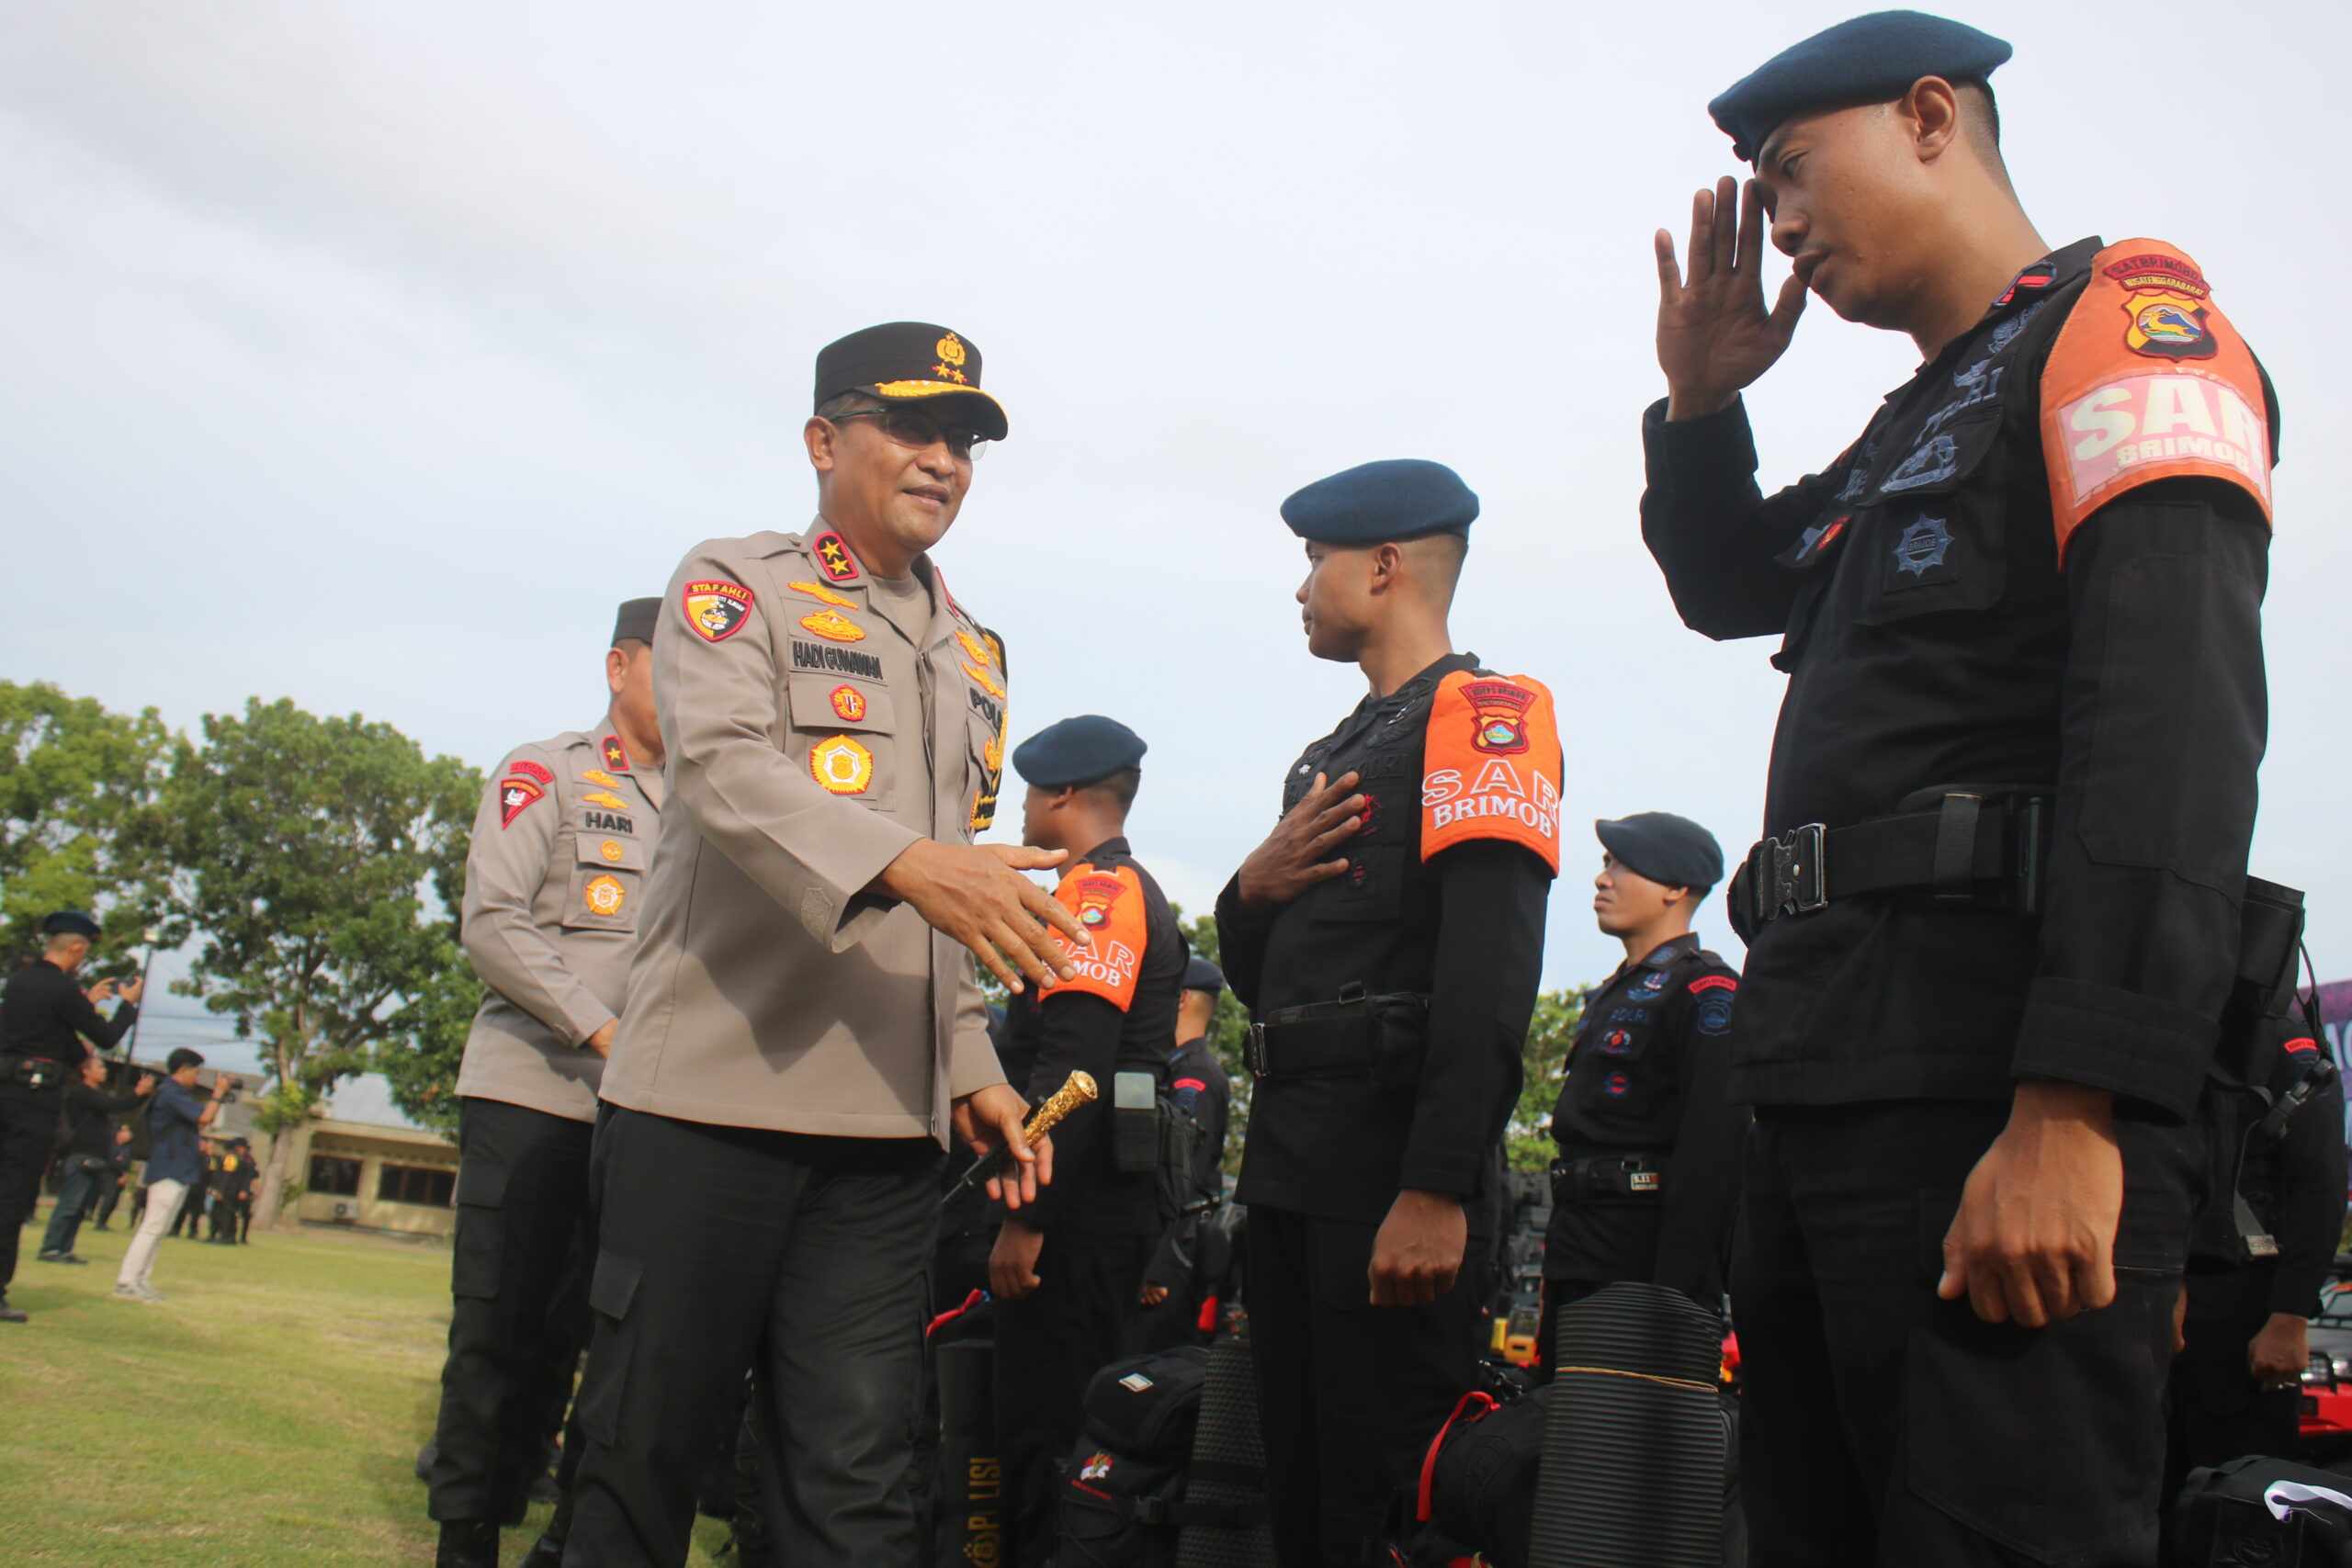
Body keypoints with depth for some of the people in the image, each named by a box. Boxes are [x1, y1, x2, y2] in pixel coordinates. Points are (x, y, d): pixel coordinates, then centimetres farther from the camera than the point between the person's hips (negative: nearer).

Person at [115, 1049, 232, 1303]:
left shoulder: (179, 1093, 18)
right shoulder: (171, 1094, -14)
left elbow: (197, 1125, 21)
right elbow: (204, 1118, -20)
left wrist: (218, 1096, 14)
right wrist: (218, 1093, -6)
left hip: (179, 1172, 11)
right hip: (169, 1170, -11)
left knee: (157, 1229, 11)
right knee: (153, 1227, -11)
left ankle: (141, 1280, 14)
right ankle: (127, 1282, -11)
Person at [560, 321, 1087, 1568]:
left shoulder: (972, 653, 20)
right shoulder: (732, 586, 3)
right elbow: (725, 768, -17)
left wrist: (972, 1069, 13)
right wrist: (899, 860, -32)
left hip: (889, 1128, 5)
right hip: (710, 1092, -4)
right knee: (646, 1442, 3)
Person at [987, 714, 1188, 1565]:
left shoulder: (1096, 890, -10)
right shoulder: (1139, 892, 23)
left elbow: (1072, 1070, -21)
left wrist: (1027, 1216, -22)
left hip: (1083, 1197, -11)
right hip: (1115, 1194, 11)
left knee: (1044, 1427, -8)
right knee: (1077, 1411, 15)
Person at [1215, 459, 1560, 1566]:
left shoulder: (1478, 715, -6)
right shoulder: (1327, 759, 22)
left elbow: (1489, 974, -18)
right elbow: (1257, 975, 23)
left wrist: (1436, 1191, -26)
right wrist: (1253, 887, 1)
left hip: (1392, 1169, -8)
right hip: (1290, 1169, 9)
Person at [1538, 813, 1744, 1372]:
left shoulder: (1705, 988, -8)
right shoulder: (1612, 995, 22)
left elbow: (1711, 1151, -18)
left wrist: (1674, 1295, -23)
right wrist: (1559, 1259, 19)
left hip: (1645, 1264, -9)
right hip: (1580, 1273, 9)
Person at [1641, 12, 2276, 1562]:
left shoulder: (2123, 319, -2)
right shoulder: (1910, 433, 24)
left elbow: (2173, 722, -17)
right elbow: (1727, 588, 39)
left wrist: (2074, 1109, -25)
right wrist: (1701, 398, 20)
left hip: (1996, 1101, -9)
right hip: (1826, 1085, 9)